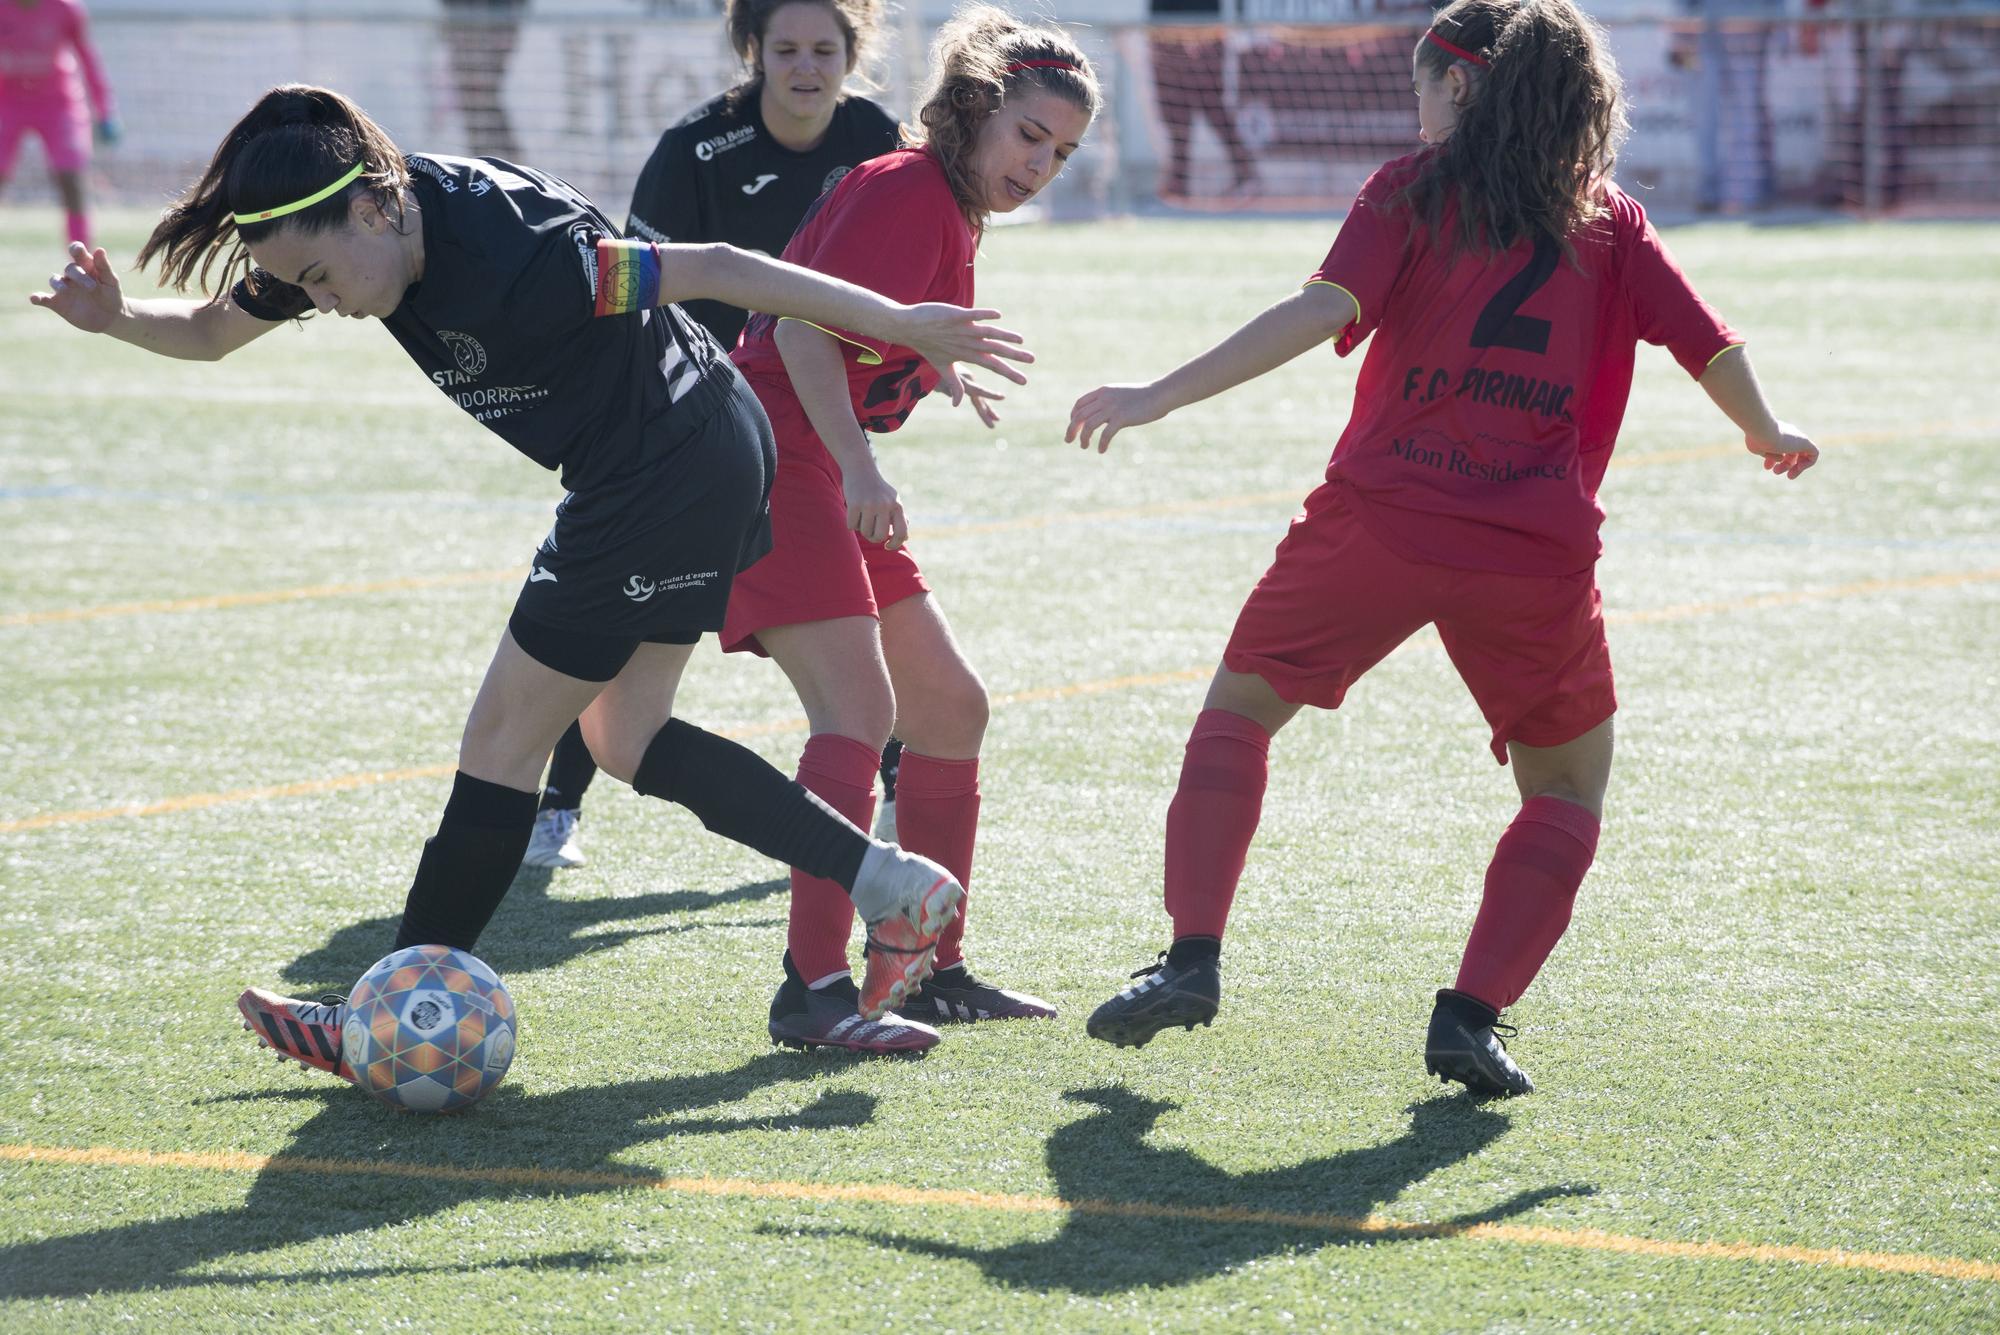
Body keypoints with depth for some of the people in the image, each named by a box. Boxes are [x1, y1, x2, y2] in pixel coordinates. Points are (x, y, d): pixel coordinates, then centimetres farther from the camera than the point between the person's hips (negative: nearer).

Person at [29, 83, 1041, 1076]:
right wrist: (118, 317, -13)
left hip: (672, 471, -10)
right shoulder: (332, 232, -5)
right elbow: (211, 331, 9)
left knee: (505, 736, -1)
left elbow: (711, 268, -25)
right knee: (625, 741, 15)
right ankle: (897, 893, 14)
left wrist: (899, 322, -20)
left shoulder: (509, 255, -31)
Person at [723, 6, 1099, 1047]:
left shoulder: (952, 212, 16)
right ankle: (811, 989, -23)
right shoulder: (909, 190, -14)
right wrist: (858, 464, -36)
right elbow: (803, 328, -26)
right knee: (860, 708, -21)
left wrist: (945, 375, 38)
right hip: (769, 458, -11)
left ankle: (936, 972, 19)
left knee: (949, 705, 12)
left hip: (824, 475, 11)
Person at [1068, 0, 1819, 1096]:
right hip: (1539, 551, 2)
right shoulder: (1610, 223, 14)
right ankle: (1471, 1016, 3)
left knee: (1241, 706, 17)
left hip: (1383, 511, -1)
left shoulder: (1417, 187, 6)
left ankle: (1191, 958, 2)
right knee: (1570, 789, 19)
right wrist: (1768, 437, 30)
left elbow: (1325, 309, -8)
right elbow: (1711, 348, 9)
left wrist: (1160, 396, -10)